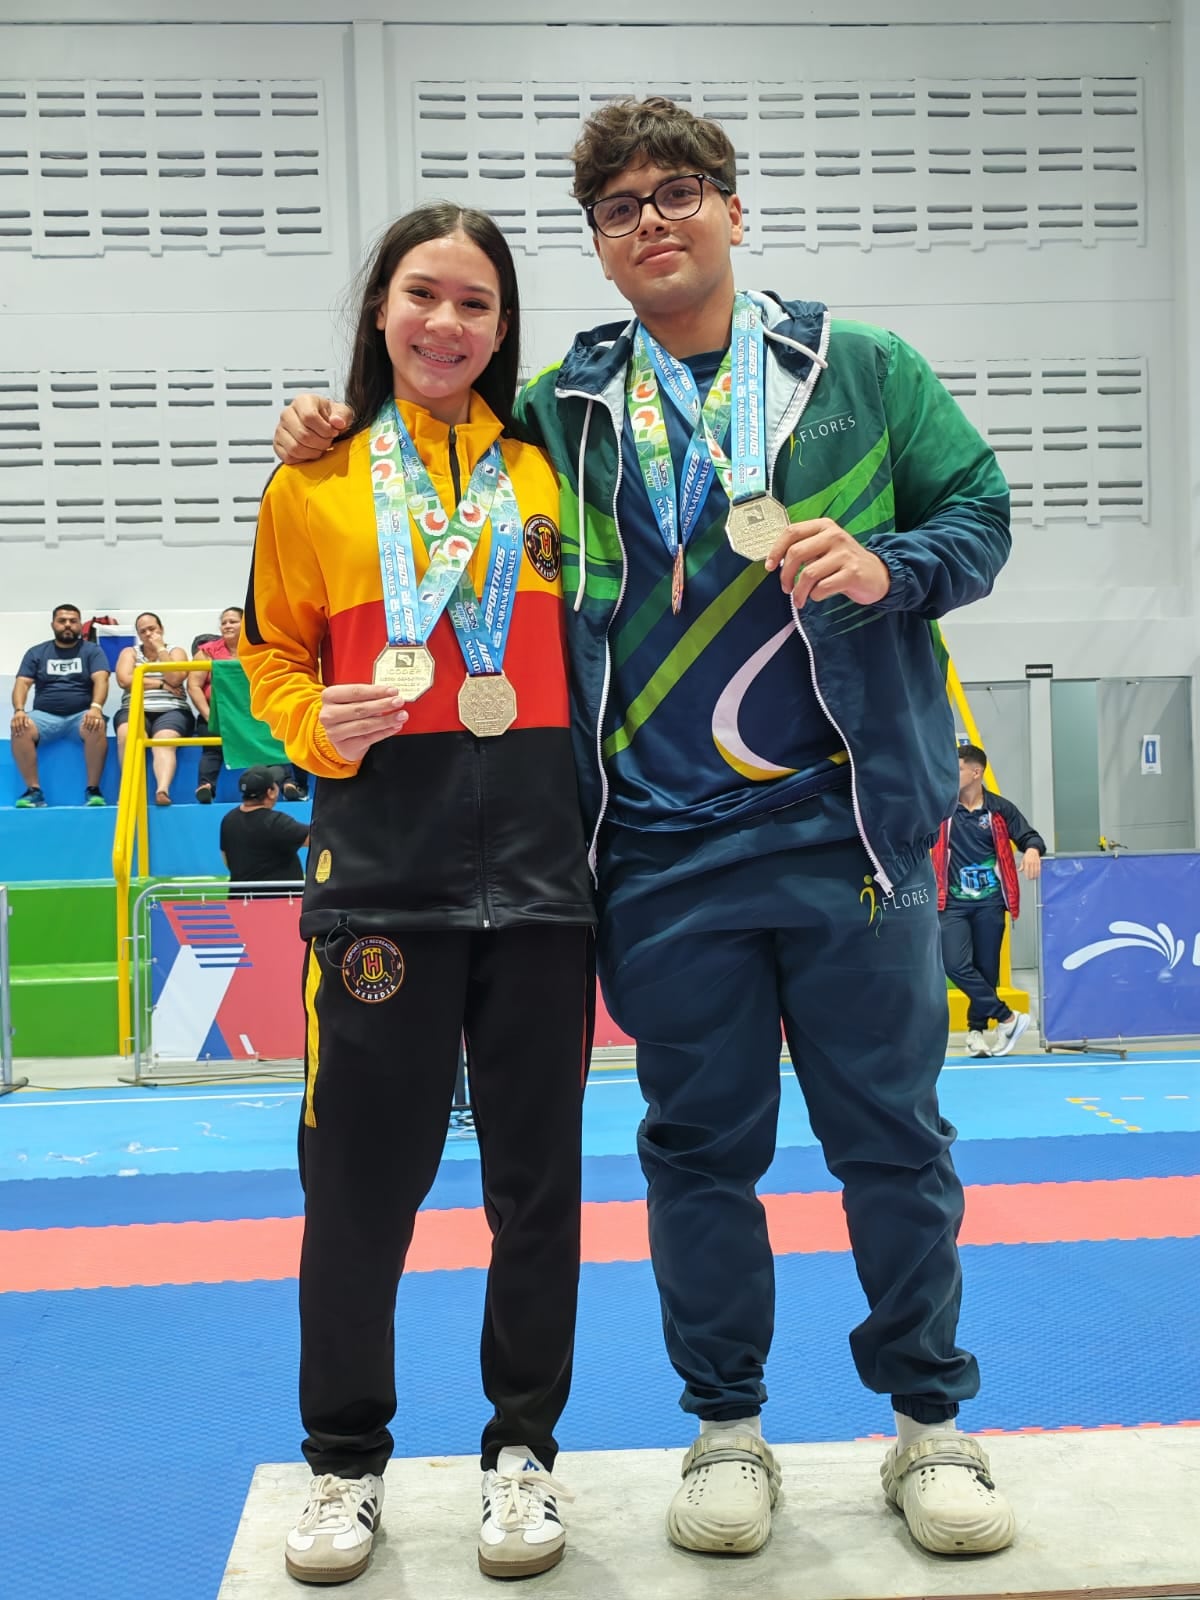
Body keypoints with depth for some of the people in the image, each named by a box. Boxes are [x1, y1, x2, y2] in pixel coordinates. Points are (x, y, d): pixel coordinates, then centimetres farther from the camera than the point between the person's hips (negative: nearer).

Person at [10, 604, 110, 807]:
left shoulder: (92, 650, 8)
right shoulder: (36, 652, 13)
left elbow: (101, 680, -7)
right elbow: (22, 683, 4)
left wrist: (96, 707, -28)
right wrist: (19, 710, -17)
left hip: (81, 715, -1)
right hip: (45, 715, 1)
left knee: (97, 726, -36)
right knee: (20, 729, -31)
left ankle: (92, 789, -25)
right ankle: (34, 791, -22)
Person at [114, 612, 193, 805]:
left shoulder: (176, 652, 16)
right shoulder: (129, 652, 19)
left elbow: (174, 679, -4)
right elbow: (124, 680, -1)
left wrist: (160, 649, 1)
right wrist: (160, 684, -2)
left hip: (171, 712, -1)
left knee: (164, 742, -35)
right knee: (126, 734, -35)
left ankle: (163, 790, -56)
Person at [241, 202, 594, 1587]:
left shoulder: (547, 472, 8)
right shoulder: (313, 483, 5)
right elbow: (274, 657, 11)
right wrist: (320, 724, -10)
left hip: (538, 867, 2)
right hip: (381, 874, -1)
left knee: (538, 1177, 9)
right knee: (361, 1176, 5)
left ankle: (523, 1449, 28)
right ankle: (345, 1460, 26)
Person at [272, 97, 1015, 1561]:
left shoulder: (863, 371, 7)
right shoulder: (562, 410, 10)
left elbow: (981, 515, 8)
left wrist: (885, 566, -12)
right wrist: (343, 432, 6)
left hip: (849, 826, 0)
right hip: (663, 853, 1)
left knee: (892, 1135, 7)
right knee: (701, 1146, 10)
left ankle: (930, 1423, 26)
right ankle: (726, 1428, 28)